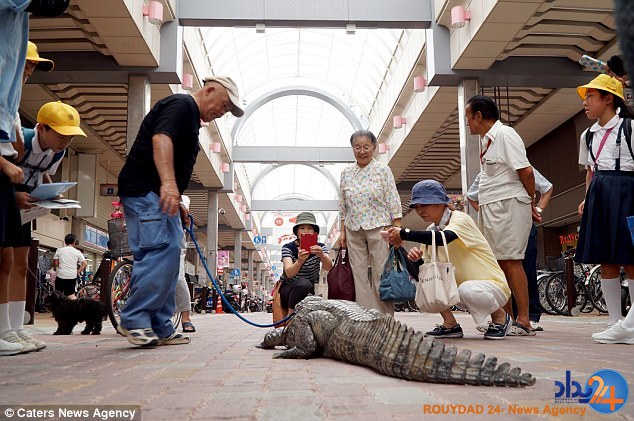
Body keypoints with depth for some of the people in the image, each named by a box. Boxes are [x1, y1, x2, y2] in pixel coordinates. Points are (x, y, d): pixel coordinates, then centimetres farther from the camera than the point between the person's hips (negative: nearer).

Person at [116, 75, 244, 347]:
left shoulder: (192, 119, 24)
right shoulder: (181, 104, -7)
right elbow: (161, 138, -25)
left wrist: (177, 201, 27)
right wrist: (168, 182, -37)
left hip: (161, 194, 11)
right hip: (145, 190, -11)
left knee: (168, 255, 6)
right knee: (159, 251, -19)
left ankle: (159, 329, 8)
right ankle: (134, 319, -14)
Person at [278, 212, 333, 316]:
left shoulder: (320, 247, -5)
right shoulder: (288, 248, -12)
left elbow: (328, 267, -25)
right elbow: (289, 273, -29)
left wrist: (322, 255, -48)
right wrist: (300, 261, -51)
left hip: (309, 292, 3)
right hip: (288, 289, -2)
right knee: (303, 283, -36)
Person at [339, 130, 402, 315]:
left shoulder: (383, 170, -2)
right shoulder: (346, 173, 8)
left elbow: (393, 202, -4)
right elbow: (343, 205, 13)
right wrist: (342, 231, 10)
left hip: (378, 227, -4)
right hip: (353, 230, 4)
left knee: (381, 273, -2)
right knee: (359, 274, 4)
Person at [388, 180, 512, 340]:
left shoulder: (460, 218, -18)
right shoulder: (432, 231, 5)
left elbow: (443, 238, -41)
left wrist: (404, 234, -37)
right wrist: (416, 258, -18)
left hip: (493, 284, -7)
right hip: (460, 283, 7)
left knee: (467, 290, -37)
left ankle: (500, 316, -5)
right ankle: (450, 325, -2)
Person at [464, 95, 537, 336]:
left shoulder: (505, 134, -10)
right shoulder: (486, 139, 19)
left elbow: (525, 170, -14)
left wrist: (530, 203, -3)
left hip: (508, 206, -9)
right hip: (490, 208, 9)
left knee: (510, 261, -10)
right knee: (497, 263, 10)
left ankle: (523, 321, -6)